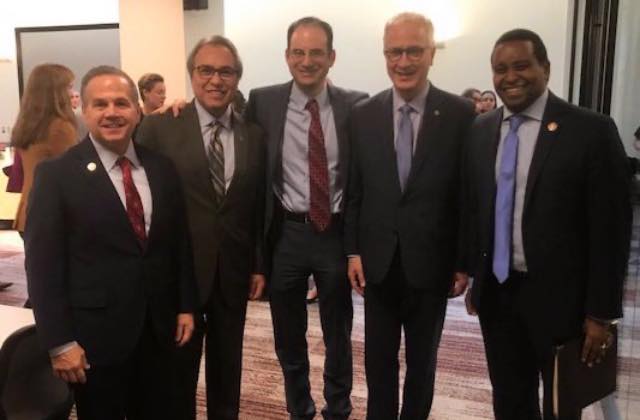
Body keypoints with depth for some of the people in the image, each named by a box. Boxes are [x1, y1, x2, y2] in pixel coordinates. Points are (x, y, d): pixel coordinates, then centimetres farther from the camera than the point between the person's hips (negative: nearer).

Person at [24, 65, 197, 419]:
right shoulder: (56, 174, -9)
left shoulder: (162, 168, 3)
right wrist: (59, 342, -12)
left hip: (159, 327, 4)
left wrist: (186, 306, 7)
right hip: (95, 333, -4)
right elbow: (42, 264, -10)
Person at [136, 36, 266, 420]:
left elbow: (259, 206, 6)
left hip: (233, 271, 3)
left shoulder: (254, 135, 3)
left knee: (227, 366, 19)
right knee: (178, 368, 15)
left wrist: (260, 265, 6)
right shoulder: (158, 127, -7)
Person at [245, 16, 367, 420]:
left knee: (338, 334, 16)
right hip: (286, 233, 1)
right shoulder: (263, 101, -2)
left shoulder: (356, 105, -3)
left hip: (337, 232, 0)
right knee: (289, 337, 16)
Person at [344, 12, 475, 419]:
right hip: (378, 261, 2)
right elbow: (354, 190, 2)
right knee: (379, 357, 16)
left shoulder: (461, 114, -8)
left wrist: (466, 262, -4)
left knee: (423, 359, 18)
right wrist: (353, 251, -1)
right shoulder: (363, 114, -1)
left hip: (432, 262, -1)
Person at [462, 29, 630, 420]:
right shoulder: (480, 130, 4)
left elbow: (611, 227, -11)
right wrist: (473, 276, 10)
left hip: (559, 296, -4)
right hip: (496, 293, 4)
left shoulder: (592, 130, -11)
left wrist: (601, 312, -11)